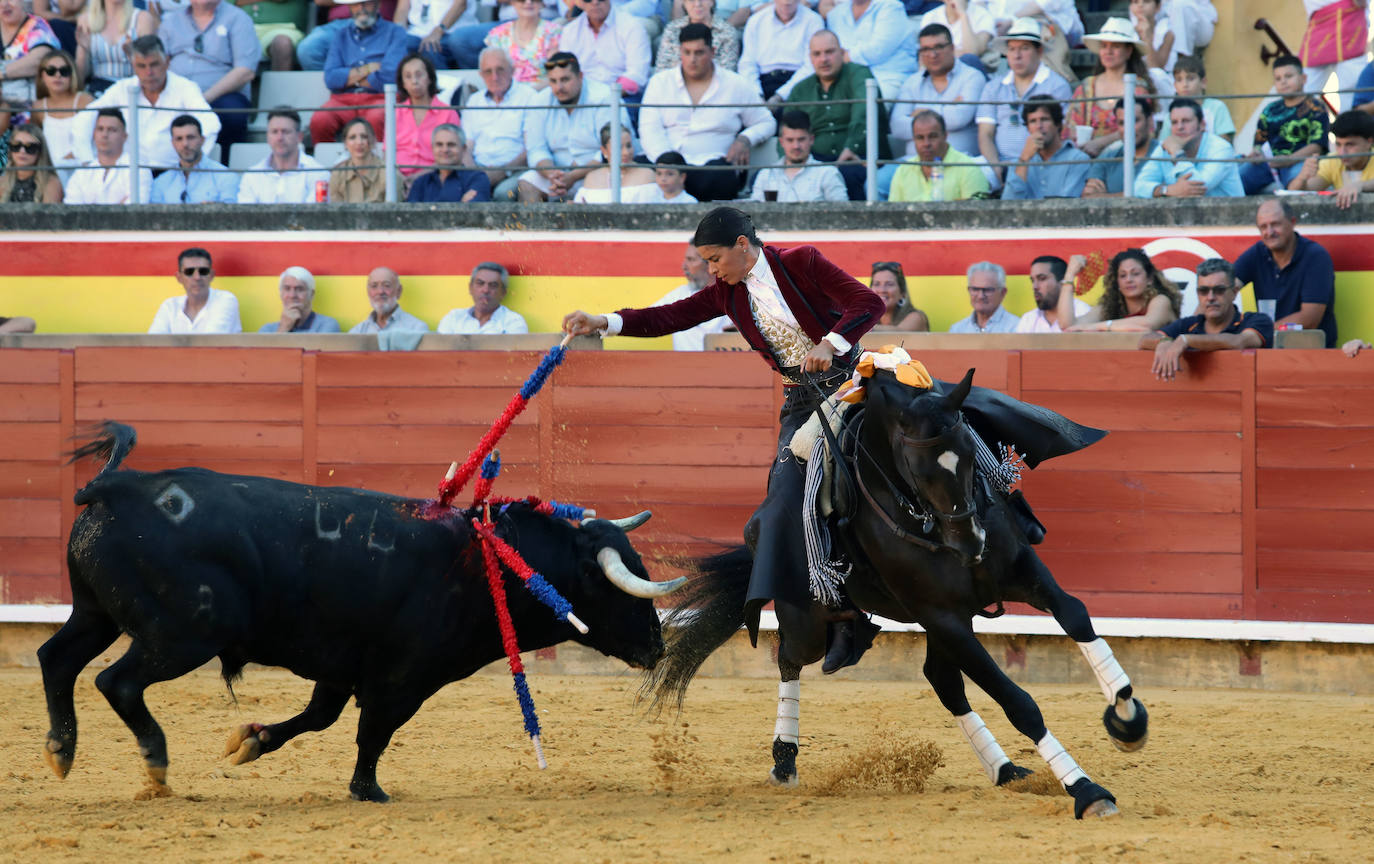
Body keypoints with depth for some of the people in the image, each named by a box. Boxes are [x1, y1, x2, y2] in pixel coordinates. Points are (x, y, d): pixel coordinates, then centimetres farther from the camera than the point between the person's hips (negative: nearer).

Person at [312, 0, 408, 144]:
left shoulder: (394, 32, 9)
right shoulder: (341, 36, 20)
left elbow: (390, 75, -5)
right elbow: (331, 79, 5)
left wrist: (351, 78, 4)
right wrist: (368, 69, -2)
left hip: (378, 98, -3)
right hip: (343, 99, 3)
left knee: (375, 119, -39)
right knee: (319, 121, -30)